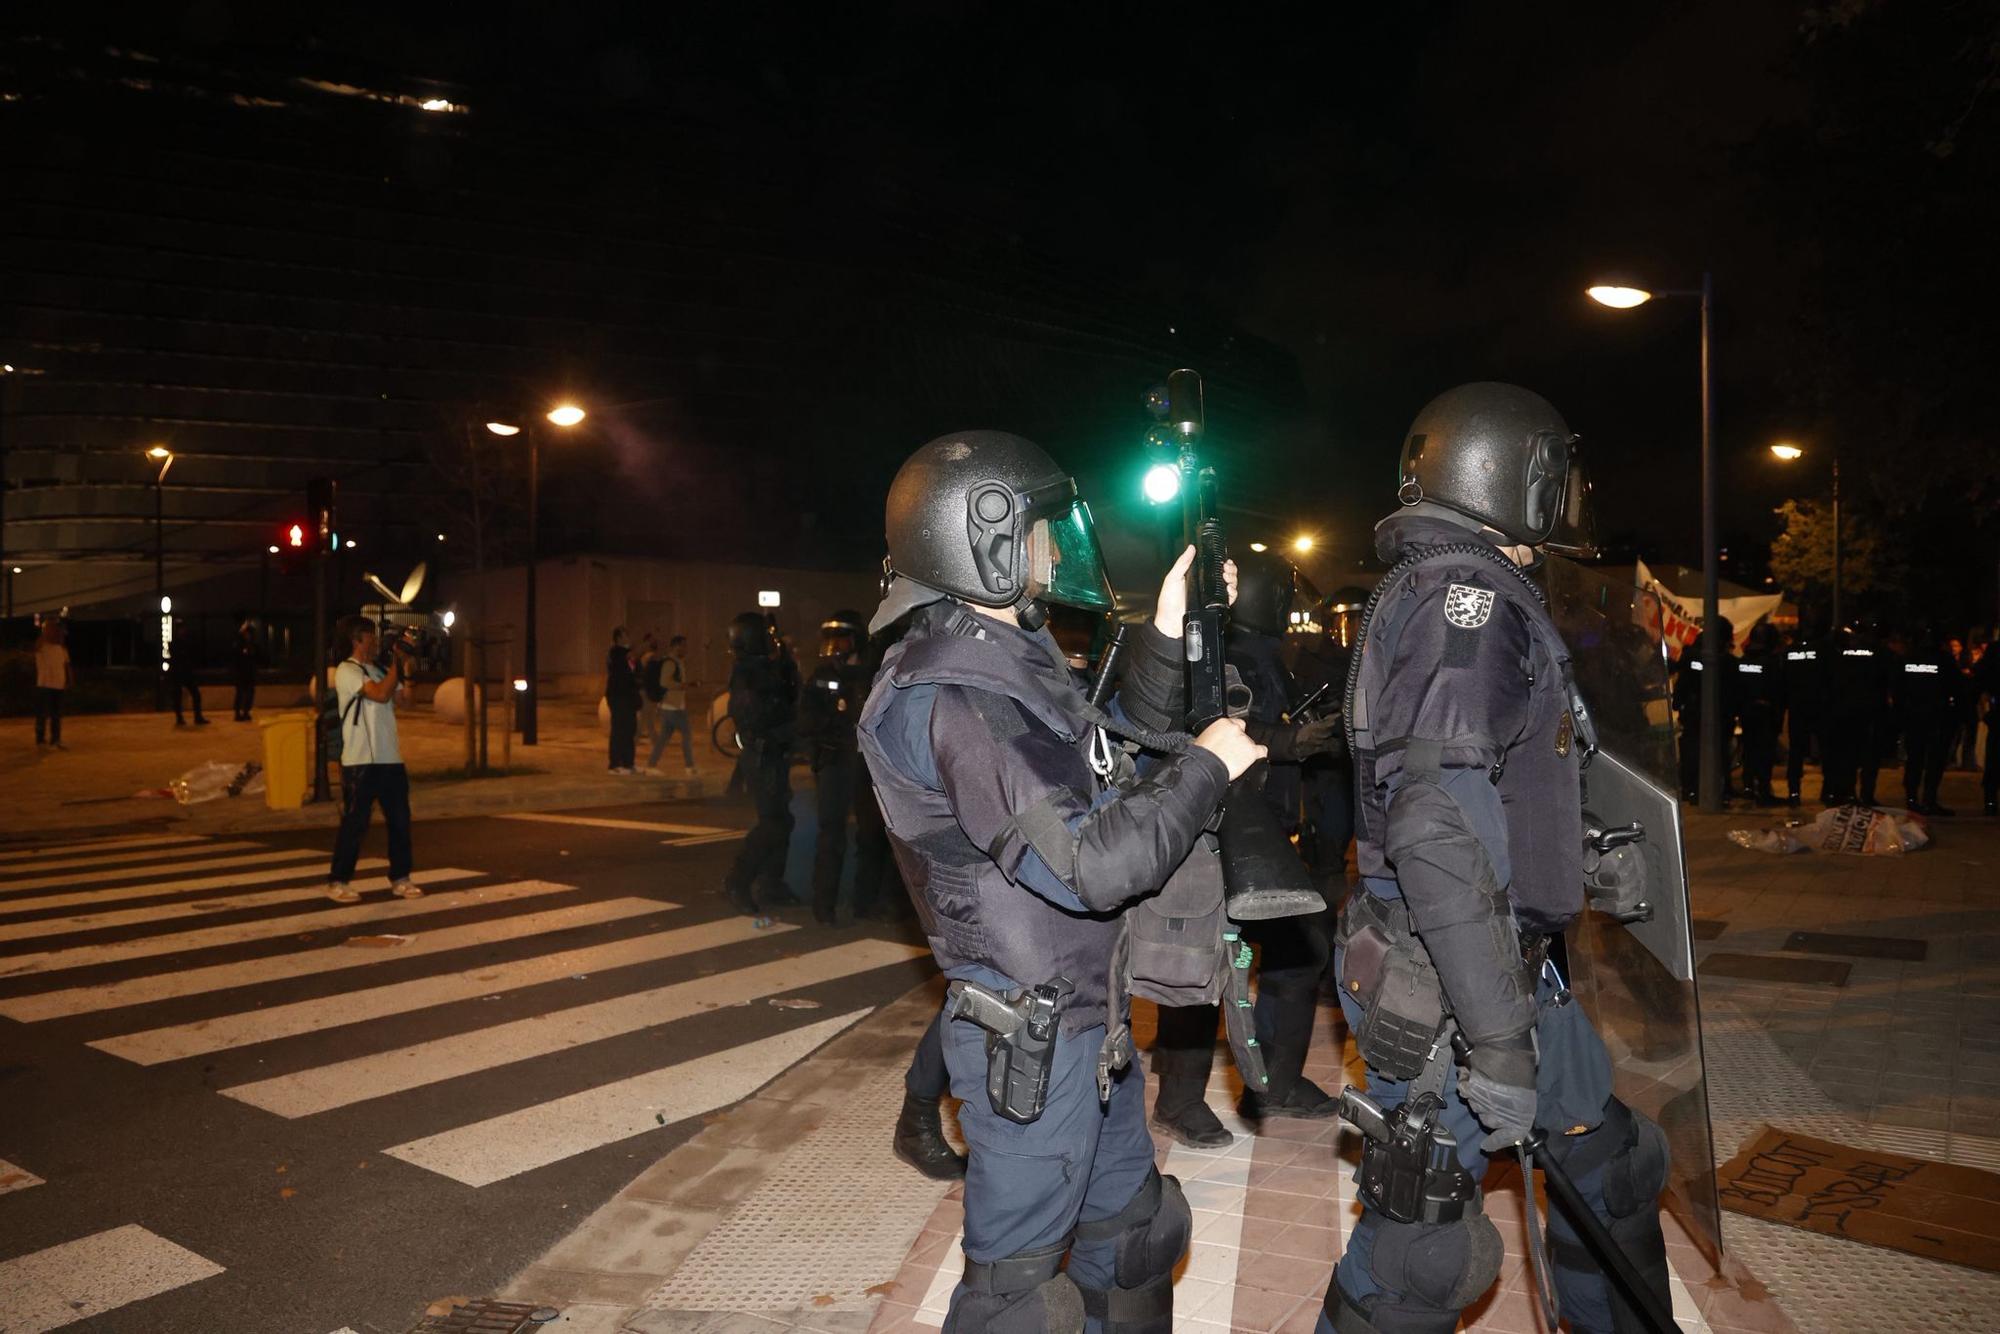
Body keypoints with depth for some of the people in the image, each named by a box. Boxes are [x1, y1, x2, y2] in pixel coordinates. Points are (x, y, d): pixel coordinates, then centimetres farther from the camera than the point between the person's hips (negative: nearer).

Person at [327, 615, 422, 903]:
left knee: (400, 820, 8)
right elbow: (381, 695, -20)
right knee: (354, 823, -3)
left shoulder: (378, 671, 16)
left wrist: (405, 668, 4)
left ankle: (400, 878, 17)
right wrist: (397, 663, -11)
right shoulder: (346, 671, -8)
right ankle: (337, 882, 7)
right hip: (360, 762, -7)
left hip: (391, 759, 7)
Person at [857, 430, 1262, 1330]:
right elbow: (1089, 864, -30)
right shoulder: (949, 700, -26)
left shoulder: (1009, 656, 6)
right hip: (1031, 1041, -10)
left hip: (1087, 1017, 10)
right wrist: (1204, 767, -17)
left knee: (1134, 1228, 25)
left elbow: (1115, 743, 17)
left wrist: (1166, 635, 4)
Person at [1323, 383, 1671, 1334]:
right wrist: (1498, 1036, -27)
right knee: (1420, 1245, 1)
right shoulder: (1469, 598, -18)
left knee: (1607, 1160, 23)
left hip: (1503, 963, 10)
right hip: (1444, 981, -10)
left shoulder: (1438, 588, 14)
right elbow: (1438, 828, -28)